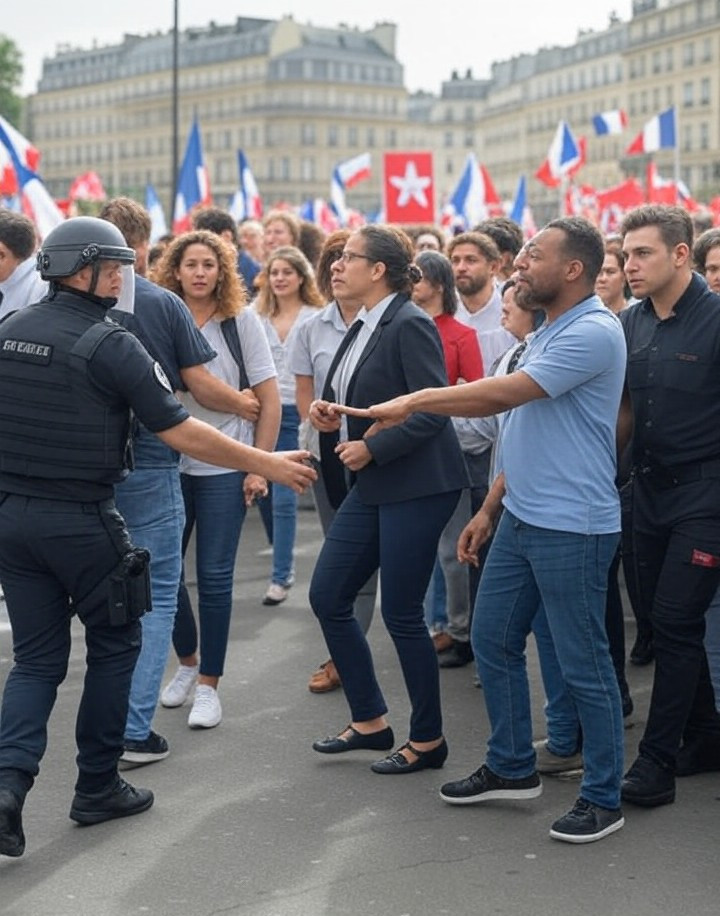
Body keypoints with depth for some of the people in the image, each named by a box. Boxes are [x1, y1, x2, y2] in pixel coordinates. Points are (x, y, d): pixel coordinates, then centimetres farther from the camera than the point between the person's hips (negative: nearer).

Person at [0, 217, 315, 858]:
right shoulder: (110, 344, -14)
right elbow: (180, 432, -16)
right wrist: (267, 464, -8)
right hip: (83, 519, -5)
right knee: (113, 646, 14)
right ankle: (98, 787, 21)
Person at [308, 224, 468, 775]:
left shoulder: (410, 326, -15)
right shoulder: (363, 330, 13)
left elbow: (433, 410, -20)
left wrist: (371, 449, -20)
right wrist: (333, 417, 3)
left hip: (416, 486, -9)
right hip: (371, 485, 9)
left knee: (402, 614, -2)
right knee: (327, 596, 9)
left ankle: (428, 740, 15)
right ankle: (370, 721, 24)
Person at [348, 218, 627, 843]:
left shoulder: (593, 333, -17)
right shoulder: (549, 333, 15)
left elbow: (502, 394, -24)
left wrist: (413, 402, -16)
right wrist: (490, 509, 19)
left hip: (572, 527, -10)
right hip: (520, 520, 10)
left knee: (584, 666, 0)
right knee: (493, 640, 16)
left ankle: (603, 799, 13)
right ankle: (512, 767, 31)